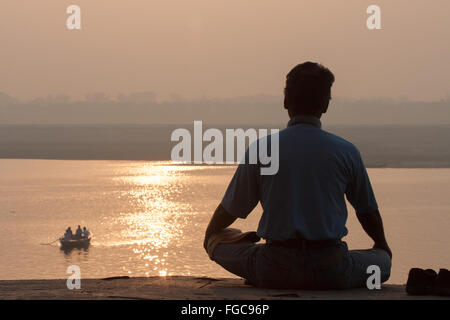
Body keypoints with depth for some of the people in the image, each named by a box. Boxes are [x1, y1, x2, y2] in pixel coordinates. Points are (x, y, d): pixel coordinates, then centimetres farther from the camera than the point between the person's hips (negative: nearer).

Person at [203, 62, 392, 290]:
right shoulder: (346, 152, 0)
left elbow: (229, 210, 8)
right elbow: (368, 212, 14)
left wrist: (209, 236, 32)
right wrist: (382, 246, 37)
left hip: (275, 272, 0)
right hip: (332, 273, 0)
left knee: (220, 243, 23)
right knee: (382, 261, 26)